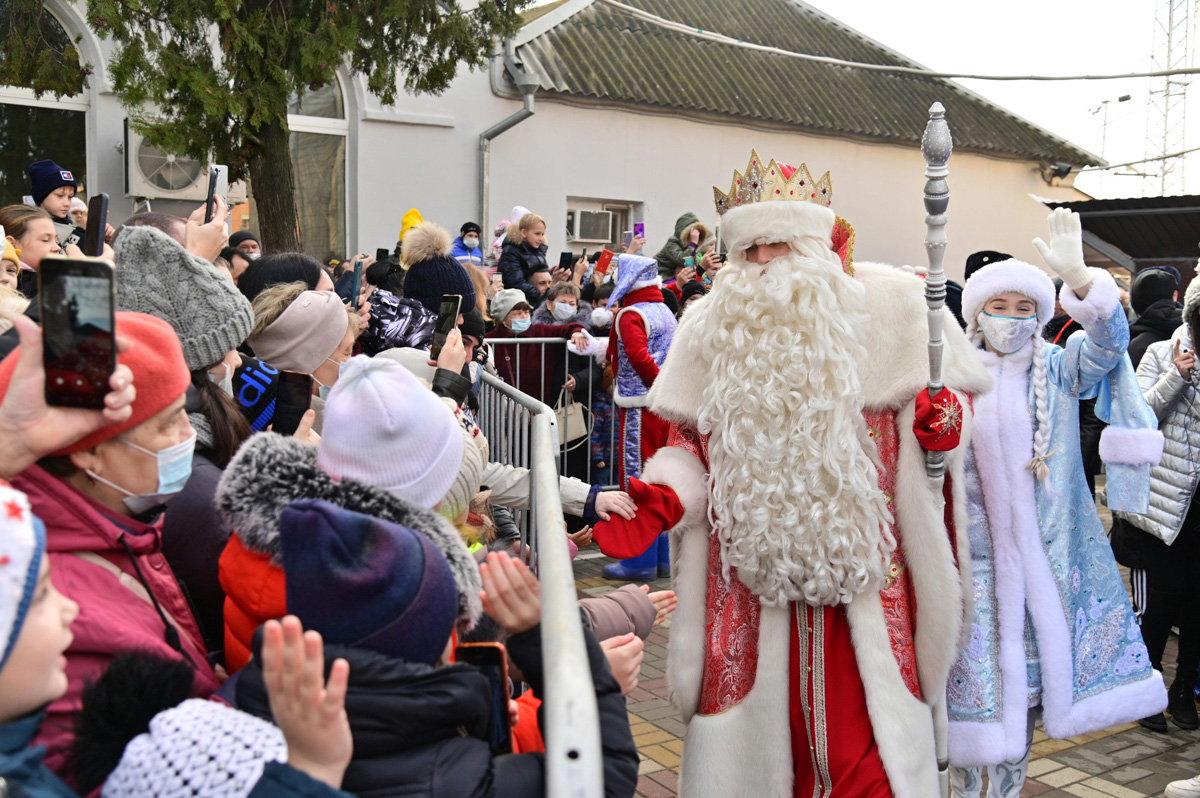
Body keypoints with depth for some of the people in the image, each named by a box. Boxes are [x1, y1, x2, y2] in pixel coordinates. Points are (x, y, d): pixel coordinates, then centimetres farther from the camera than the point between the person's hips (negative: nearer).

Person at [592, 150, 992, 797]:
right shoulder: (714, 326, 5)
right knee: (755, 729, 9)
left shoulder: (888, 305, 0)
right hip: (752, 570, 2)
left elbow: (954, 396, 9)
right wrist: (659, 502, -10)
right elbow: (690, 441, 9)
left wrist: (942, 420, -15)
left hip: (862, 567, -1)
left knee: (864, 739, 1)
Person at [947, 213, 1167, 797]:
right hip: (974, 556, -2)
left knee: (1024, 682, 12)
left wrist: (1078, 278, -30)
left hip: (1043, 555, 2)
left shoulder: (1058, 371, 3)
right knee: (974, 683, -2)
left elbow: (1109, 342, -16)